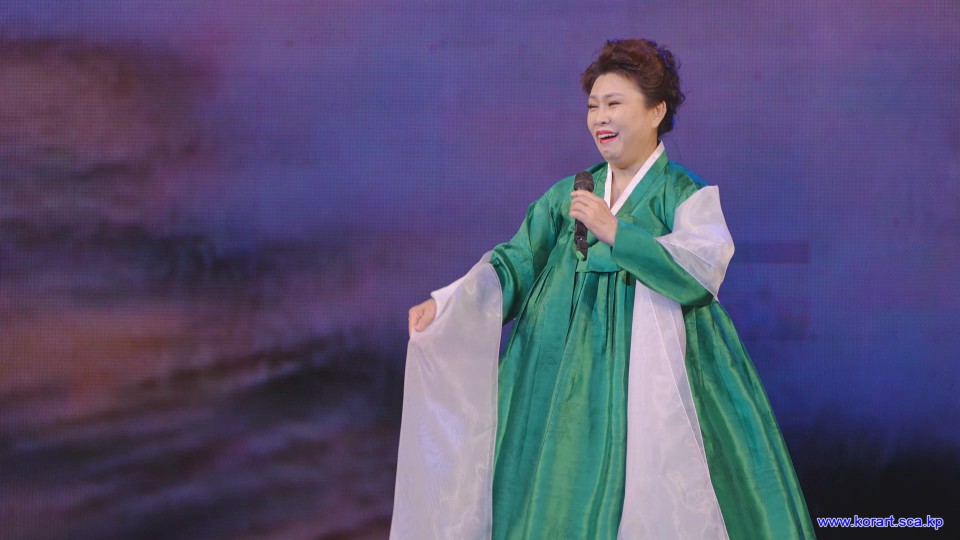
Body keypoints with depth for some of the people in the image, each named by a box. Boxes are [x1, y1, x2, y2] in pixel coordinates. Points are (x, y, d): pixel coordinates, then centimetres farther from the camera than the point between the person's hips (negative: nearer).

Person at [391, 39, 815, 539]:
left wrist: (615, 231, -19)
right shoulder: (568, 195, 13)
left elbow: (704, 268, -17)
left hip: (651, 381, -4)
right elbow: (517, 261, 8)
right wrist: (445, 305, -6)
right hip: (567, 380, 4)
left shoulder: (688, 195, -1)